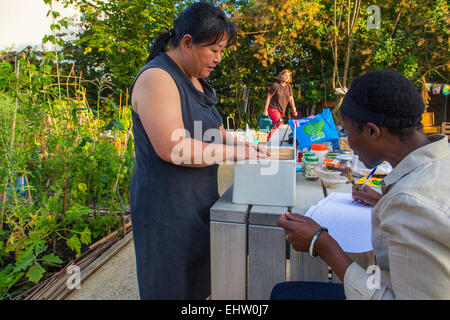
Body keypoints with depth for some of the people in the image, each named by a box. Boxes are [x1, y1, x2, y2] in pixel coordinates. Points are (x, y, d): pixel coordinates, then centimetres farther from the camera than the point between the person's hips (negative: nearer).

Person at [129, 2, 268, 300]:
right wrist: (235, 152, -21)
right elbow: (173, 147, -29)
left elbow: (211, 128, 18)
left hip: (198, 202, 9)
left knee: (198, 283, 22)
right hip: (167, 208, -9)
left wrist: (242, 143, 0)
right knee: (172, 286, 9)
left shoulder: (194, 78, 11)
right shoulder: (156, 79, -19)